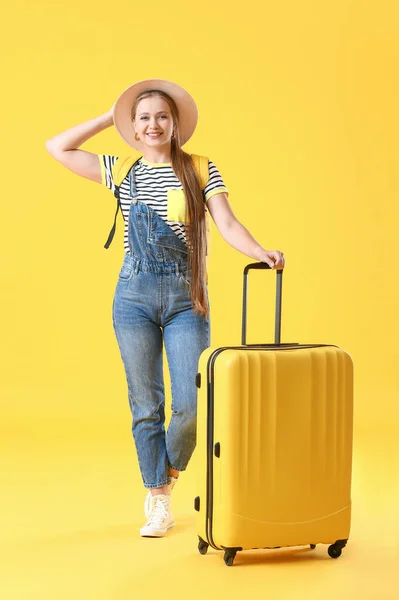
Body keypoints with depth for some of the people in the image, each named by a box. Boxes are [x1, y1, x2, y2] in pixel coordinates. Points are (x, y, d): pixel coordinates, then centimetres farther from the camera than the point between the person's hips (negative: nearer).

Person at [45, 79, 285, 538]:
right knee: (146, 405, 5)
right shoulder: (122, 173, 9)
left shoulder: (201, 171, 4)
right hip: (134, 295, 1)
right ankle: (157, 501, 17)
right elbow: (57, 148, 10)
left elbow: (228, 225, -4)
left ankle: (169, 474, 25)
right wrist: (110, 117, 10)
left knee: (191, 404, -5)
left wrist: (261, 252, -23)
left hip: (185, 297, -1)